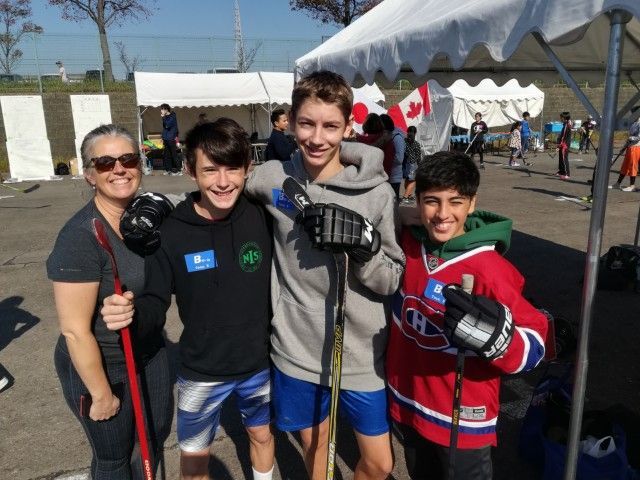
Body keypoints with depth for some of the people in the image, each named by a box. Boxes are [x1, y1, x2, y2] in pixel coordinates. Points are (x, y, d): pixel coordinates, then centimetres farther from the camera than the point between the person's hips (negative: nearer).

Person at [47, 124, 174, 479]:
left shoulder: (152, 211, -7)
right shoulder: (80, 236, -26)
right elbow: (75, 330, -23)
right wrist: (101, 395, -14)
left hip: (150, 350, 6)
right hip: (98, 365, -6)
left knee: (158, 432, 24)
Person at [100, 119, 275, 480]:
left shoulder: (263, 219, -14)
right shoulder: (171, 233, -17)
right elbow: (156, 304, -14)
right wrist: (132, 313, -34)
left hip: (260, 363, 2)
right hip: (201, 372, -1)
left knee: (262, 434, 26)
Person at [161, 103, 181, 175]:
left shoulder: (172, 116, -9)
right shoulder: (166, 117, 13)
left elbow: (168, 125, -23)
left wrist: (163, 117, -15)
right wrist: (163, 138, 19)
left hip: (172, 139, -8)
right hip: (166, 139, 8)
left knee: (174, 155, -6)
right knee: (166, 155, 8)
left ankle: (179, 170, -1)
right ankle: (168, 170, 15)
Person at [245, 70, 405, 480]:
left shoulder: (376, 192, -12)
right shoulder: (272, 178, -7)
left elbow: (393, 281, -6)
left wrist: (364, 246, -25)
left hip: (361, 354, -1)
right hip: (296, 350, 1)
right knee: (314, 446, 22)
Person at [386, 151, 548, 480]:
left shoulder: (489, 270, -24)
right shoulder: (406, 243, -8)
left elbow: (535, 345, -20)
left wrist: (495, 335, -39)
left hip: (463, 421, -5)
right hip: (407, 406, 5)